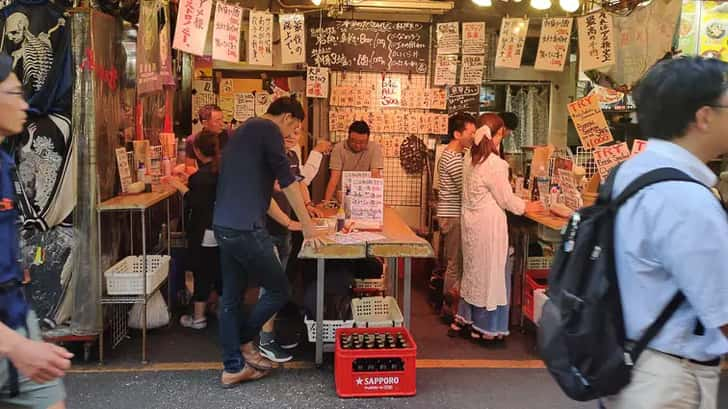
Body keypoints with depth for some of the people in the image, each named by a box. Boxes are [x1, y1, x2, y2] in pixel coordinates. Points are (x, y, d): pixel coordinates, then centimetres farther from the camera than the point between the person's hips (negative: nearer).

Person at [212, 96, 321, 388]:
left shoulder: (244, 131, 22)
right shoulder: (268, 130, -7)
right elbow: (287, 182, -7)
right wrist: (307, 225, 1)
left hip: (224, 226, 10)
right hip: (245, 229, -10)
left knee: (230, 298, 13)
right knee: (279, 290, 6)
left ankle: (233, 367, 21)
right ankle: (245, 342, 20)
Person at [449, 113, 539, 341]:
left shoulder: (470, 158, 5)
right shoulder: (495, 164, -20)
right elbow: (506, 199, -12)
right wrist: (525, 207, 5)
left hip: (470, 219, 8)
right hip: (488, 222, -8)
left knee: (472, 269, 20)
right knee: (490, 271, 5)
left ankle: (462, 320, 29)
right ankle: (483, 327, 16)